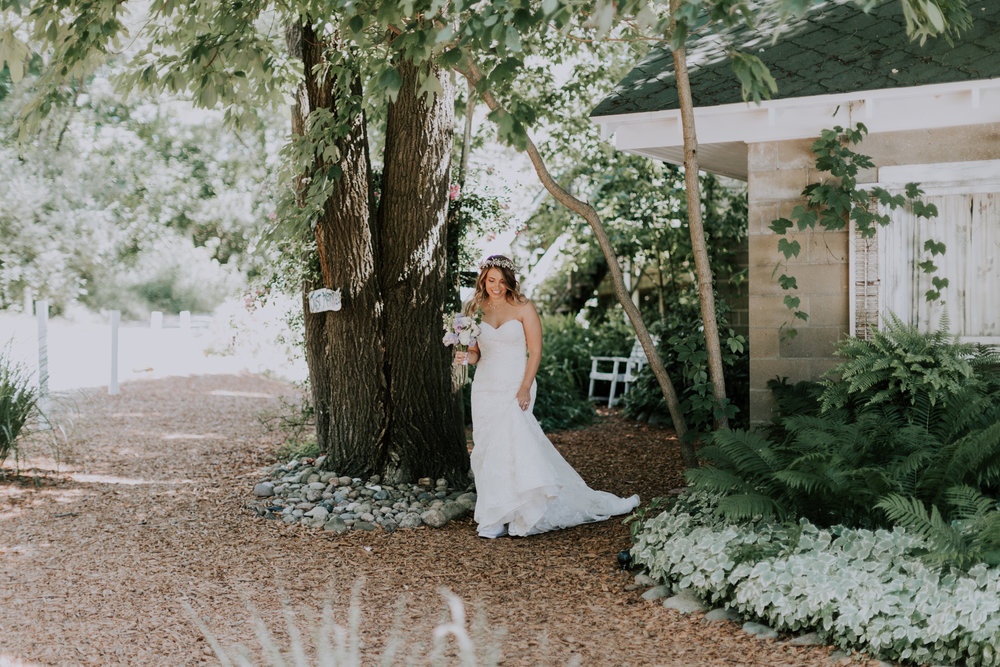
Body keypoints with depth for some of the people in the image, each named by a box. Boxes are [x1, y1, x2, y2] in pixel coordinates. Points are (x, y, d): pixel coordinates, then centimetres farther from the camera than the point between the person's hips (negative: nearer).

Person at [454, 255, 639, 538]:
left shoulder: (523, 308, -2)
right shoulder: (476, 309, 9)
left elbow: (535, 351, -4)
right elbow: (476, 352, 13)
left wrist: (525, 388, -13)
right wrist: (466, 357, -10)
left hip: (514, 388, -4)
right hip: (485, 388, 4)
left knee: (508, 444, -15)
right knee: (487, 449, 1)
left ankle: (499, 518, -5)